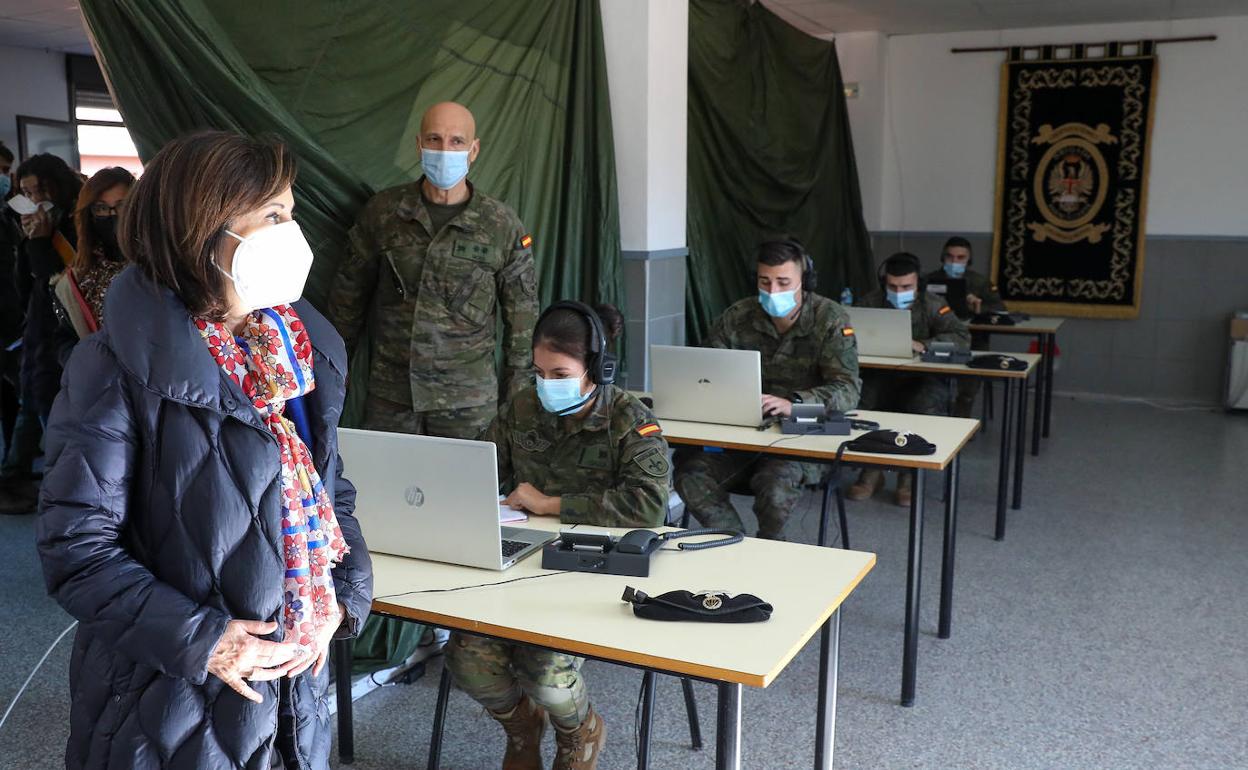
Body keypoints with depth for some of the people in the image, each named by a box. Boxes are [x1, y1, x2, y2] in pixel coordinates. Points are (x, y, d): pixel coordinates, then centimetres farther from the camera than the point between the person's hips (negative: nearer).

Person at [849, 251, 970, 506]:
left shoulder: (932, 306, 0)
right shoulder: (871, 303, 6)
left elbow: (962, 337, -11)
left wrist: (923, 345, -25)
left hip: (920, 380, -1)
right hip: (880, 378, 2)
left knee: (927, 405, -35)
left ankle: (909, 475, -13)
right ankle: (871, 471, -11)